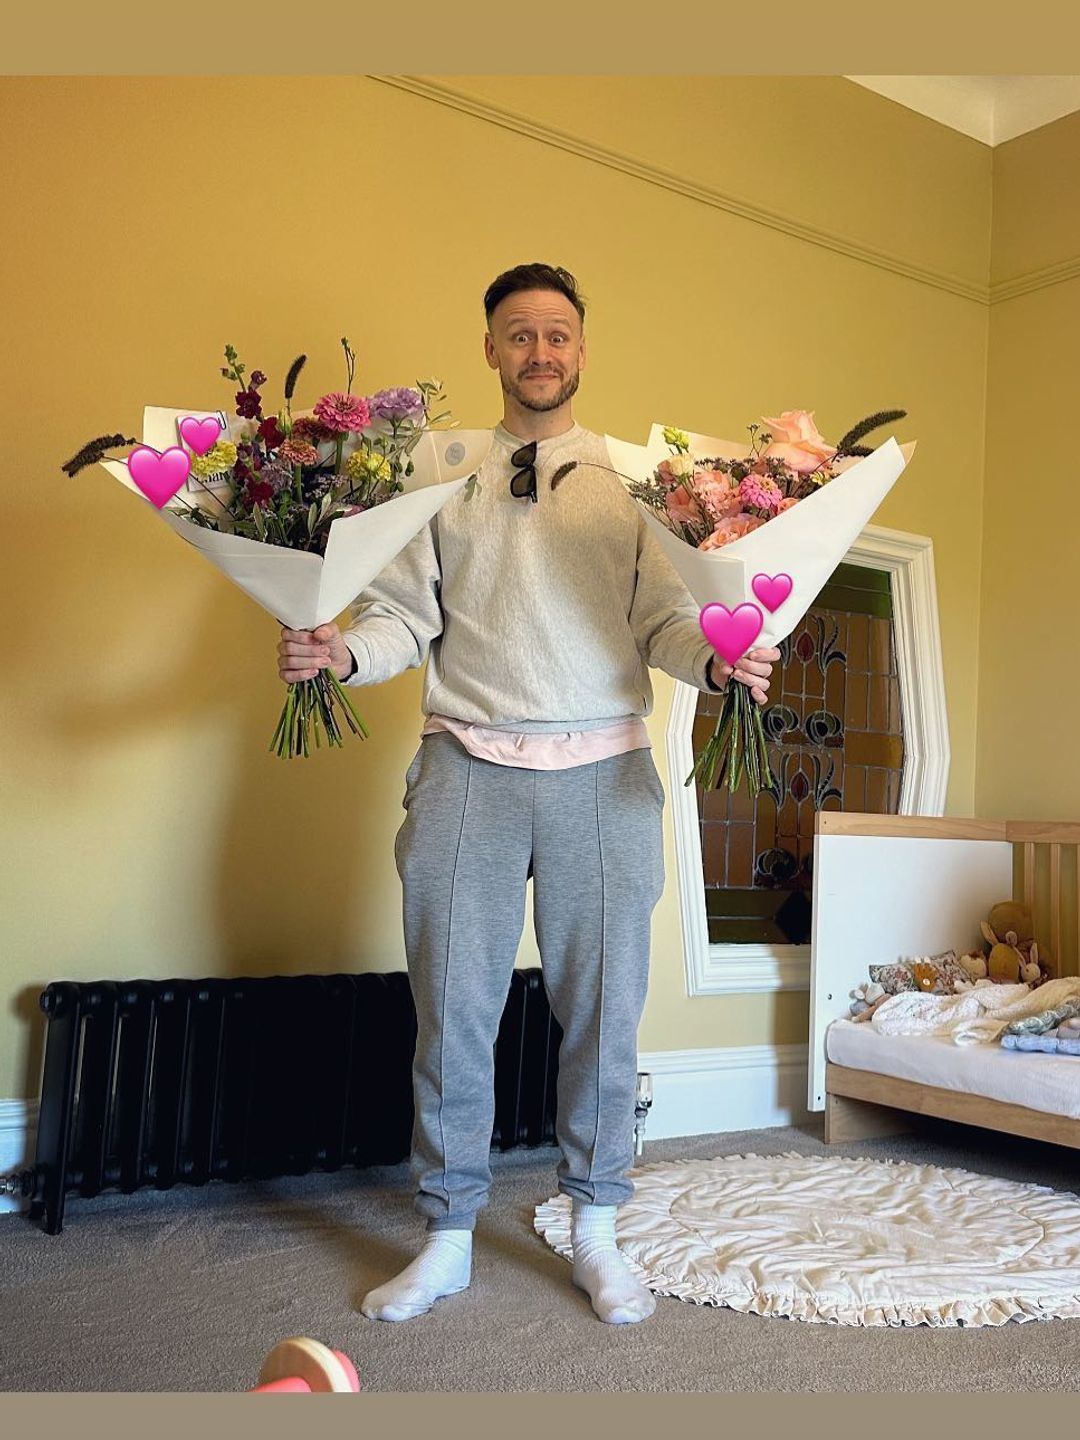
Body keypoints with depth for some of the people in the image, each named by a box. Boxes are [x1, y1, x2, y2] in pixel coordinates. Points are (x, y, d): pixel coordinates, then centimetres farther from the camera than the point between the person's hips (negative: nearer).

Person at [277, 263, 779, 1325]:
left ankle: (593, 1231, 24)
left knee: (602, 1008, 6)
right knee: (453, 1008, 4)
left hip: (603, 771, 0)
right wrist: (341, 650, -15)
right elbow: (405, 615, 5)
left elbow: (665, 616, 1)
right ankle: (448, 1237, 21)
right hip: (469, 768, 0)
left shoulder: (632, 476, 10)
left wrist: (716, 661, -20)